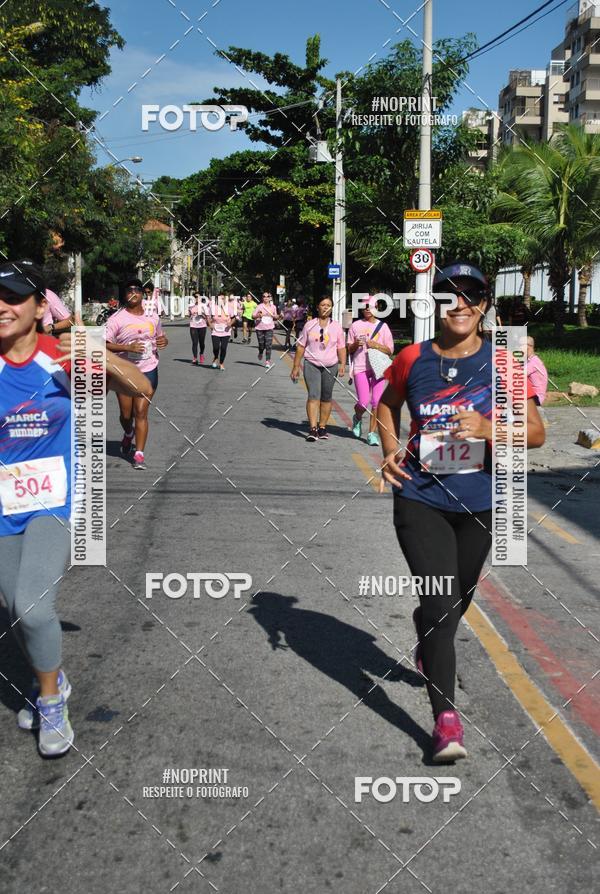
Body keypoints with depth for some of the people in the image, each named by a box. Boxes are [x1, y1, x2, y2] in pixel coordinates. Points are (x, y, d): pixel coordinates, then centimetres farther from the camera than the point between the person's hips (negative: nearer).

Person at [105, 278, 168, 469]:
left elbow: (159, 336, 22)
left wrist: (164, 341, -2)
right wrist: (128, 347, -24)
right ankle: (128, 434, 44)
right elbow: (105, 344, -12)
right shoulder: (117, 318, -7)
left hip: (148, 371, 1)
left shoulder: (152, 316, 7)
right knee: (126, 414, 9)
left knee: (141, 412, -5)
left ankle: (139, 454, -1)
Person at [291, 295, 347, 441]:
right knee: (313, 395, -14)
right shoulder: (310, 325, 4)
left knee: (326, 398, 7)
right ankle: (313, 428, -20)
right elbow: (301, 347, 7)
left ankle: (322, 427, 17)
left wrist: (342, 364, -7)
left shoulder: (336, 327, 6)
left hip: (330, 366, 2)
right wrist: (296, 366, 4)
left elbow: (341, 348, 7)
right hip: (311, 365, -2)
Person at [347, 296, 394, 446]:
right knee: (363, 402, -8)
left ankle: (372, 433, 5)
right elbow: (349, 350, 14)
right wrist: (356, 344, -7)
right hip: (360, 367, -1)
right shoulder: (355, 325, 11)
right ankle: (357, 418, 27)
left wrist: (376, 345, -8)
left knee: (377, 401, -5)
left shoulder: (383, 326, 10)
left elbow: (390, 350, 8)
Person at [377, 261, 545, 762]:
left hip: (481, 503, 2)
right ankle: (446, 717, -3)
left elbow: (536, 432, -7)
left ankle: (429, 650, 53)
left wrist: (488, 429, -25)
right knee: (439, 600, -11)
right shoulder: (414, 359, -3)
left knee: (458, 598, 19)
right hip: (421, 498, -1)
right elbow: (388, 405, 16)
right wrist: (390, 450, -2)